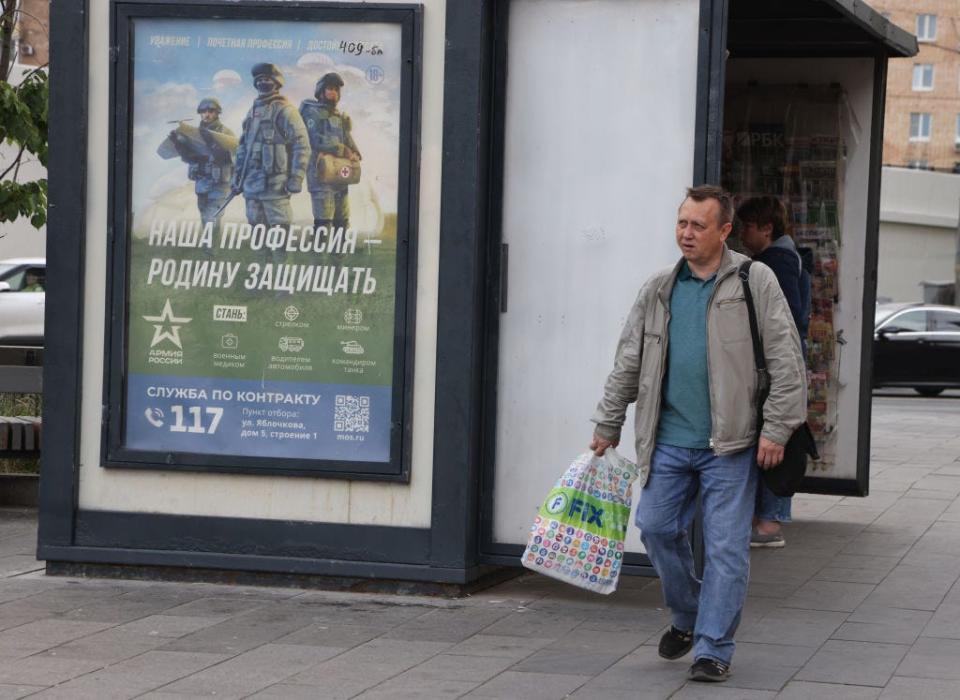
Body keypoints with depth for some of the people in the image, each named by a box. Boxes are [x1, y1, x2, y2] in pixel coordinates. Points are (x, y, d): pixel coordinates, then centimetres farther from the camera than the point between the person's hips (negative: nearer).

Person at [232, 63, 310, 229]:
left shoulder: (284, 111, -6)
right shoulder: (253, 112, 18)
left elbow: (302, 145, -12)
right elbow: (243, 146, 23)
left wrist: (296, 178, -17)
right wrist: (238, 176, 18)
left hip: (274, 182, -8)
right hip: (251, 182, 8)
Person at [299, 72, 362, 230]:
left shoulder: (342, 118, 20)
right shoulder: (311, 112, -2)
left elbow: (349, 140, 15)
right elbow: (318, 141, -14)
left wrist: (355, 155, -7)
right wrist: (343, 151, -16)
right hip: (320, 174, -7)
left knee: (343, 222, 8)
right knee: (323, 223, -12)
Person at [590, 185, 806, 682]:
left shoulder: (755, 282, -2)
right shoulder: (658, 291, 11)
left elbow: (786, 361, -5)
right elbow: (627, 364, 17)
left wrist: (776, 429, -10)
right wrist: (607, 425, 15)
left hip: (730, 445, -4)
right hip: (669, 441, 5)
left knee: (726, 546, -3)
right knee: (656, 528, 4)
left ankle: (714, 648, 4)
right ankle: (687, 617, 28)